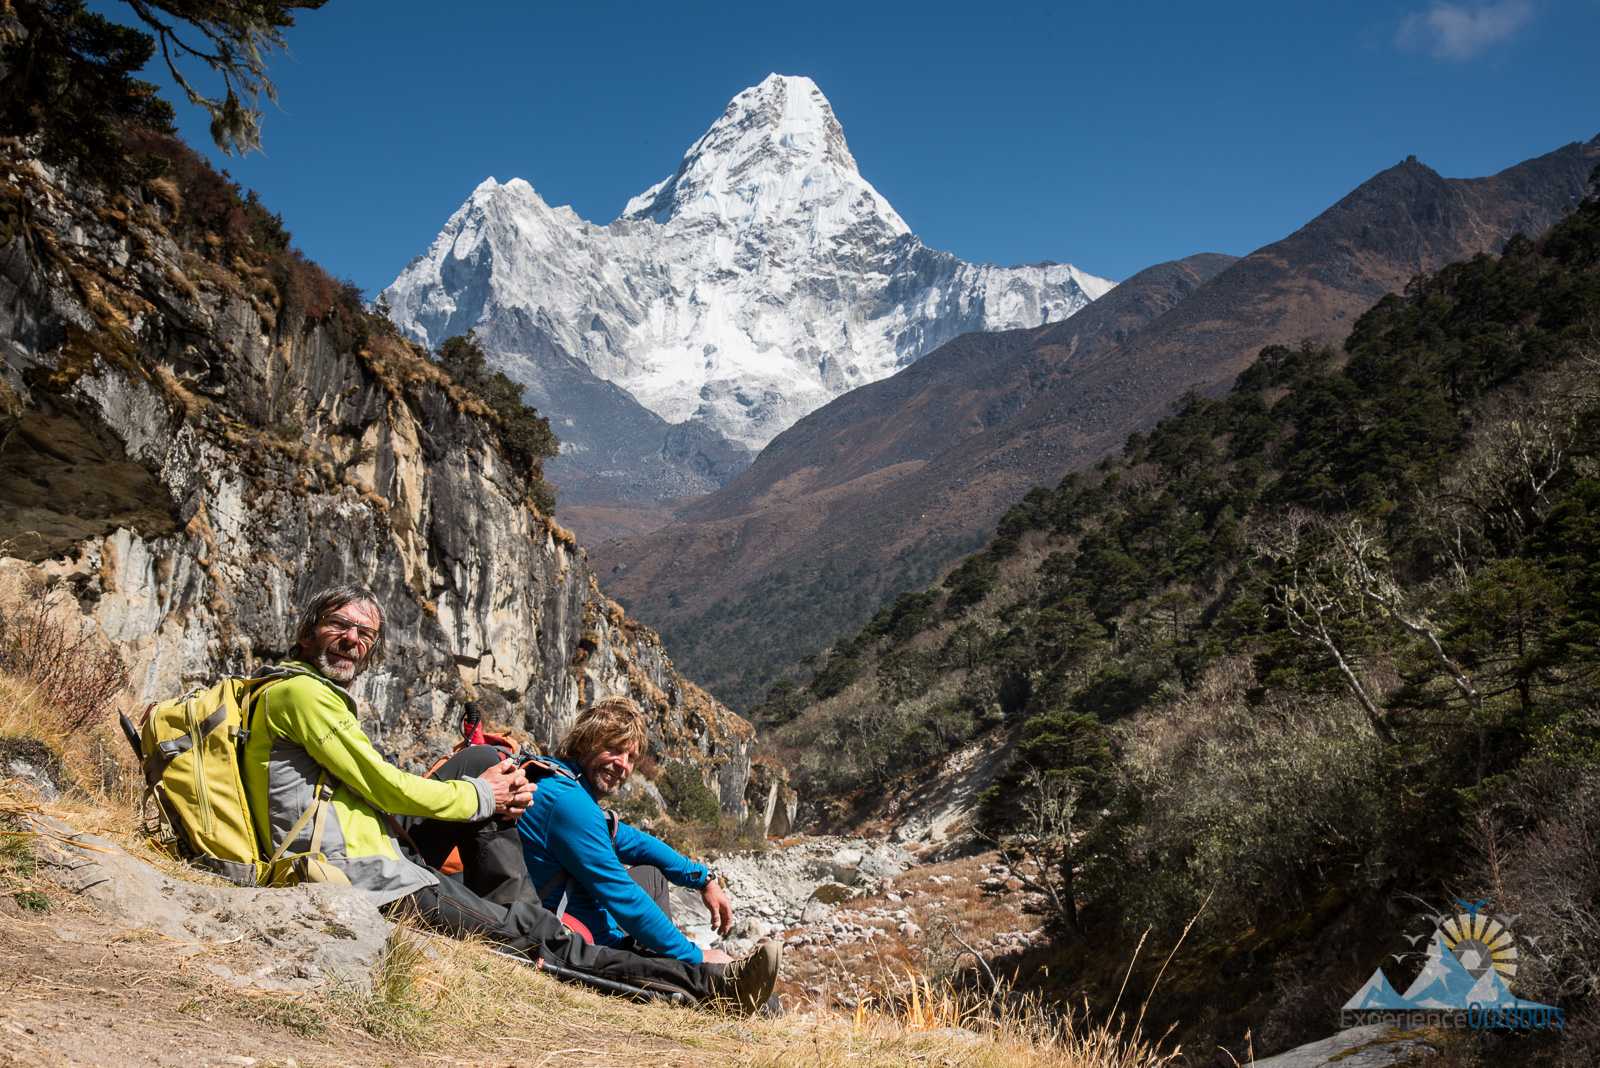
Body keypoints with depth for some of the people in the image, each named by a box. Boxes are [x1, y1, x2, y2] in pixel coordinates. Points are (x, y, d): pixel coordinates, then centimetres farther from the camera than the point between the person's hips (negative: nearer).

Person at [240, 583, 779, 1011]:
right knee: (528, 932, -11)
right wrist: (479, 798, 0)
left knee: (484, 759, 9)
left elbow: (378, 790, 17)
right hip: (366, 881, -10)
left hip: (381, 858, 10)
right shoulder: (302, 693, -10)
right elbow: (388, 787, -15)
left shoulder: (323, 697, 22)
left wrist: (493, 787, 3)